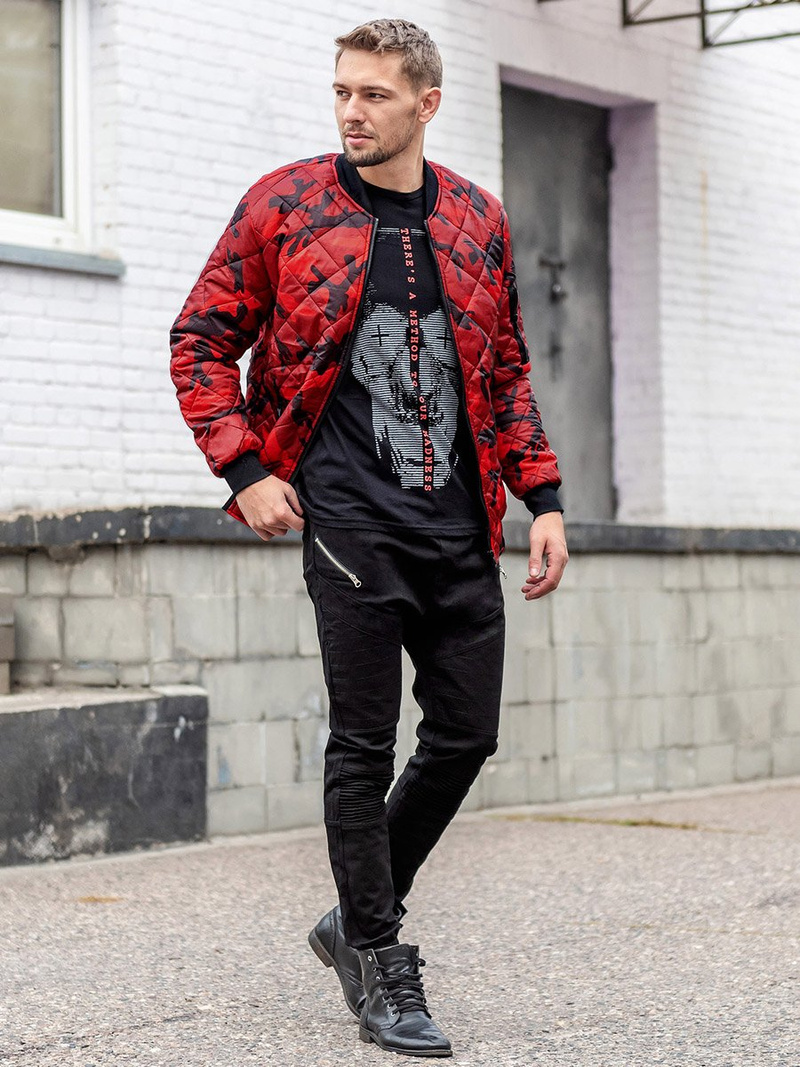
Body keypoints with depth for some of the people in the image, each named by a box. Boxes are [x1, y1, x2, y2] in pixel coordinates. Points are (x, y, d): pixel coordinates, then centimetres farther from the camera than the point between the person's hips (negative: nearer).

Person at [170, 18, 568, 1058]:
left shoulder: (478, 220, 11)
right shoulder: (284, 205, 0)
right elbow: (201, 341, 3)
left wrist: (542, 498, 9)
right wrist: (246, 471, -8)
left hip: (459, 523, 5)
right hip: (349, 521, -4)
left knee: (467, 732, 6)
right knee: (366, 743, -2)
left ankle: (361, 917, 25)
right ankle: (381, 970, 11)